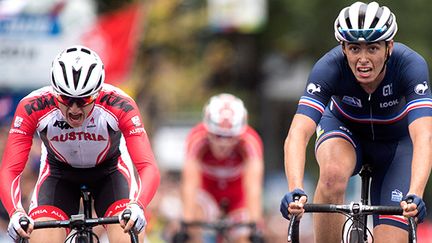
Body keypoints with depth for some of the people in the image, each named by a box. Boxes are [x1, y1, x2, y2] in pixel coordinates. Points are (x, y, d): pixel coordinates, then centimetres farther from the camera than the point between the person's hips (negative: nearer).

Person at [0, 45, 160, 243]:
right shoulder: (33, 108, -32)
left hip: (109, 169, -1)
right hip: (58, 171, 1)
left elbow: (148, 168, -39)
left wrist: (136, 207, -59)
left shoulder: (120, 106, -34)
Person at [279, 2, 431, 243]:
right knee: (333, 174, -36)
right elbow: (298, 133, -42)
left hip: (397, 140, 0)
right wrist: (295, 191, -59)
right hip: (345, 129, 0)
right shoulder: (330, 67, -32)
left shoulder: (410, 65, -33)